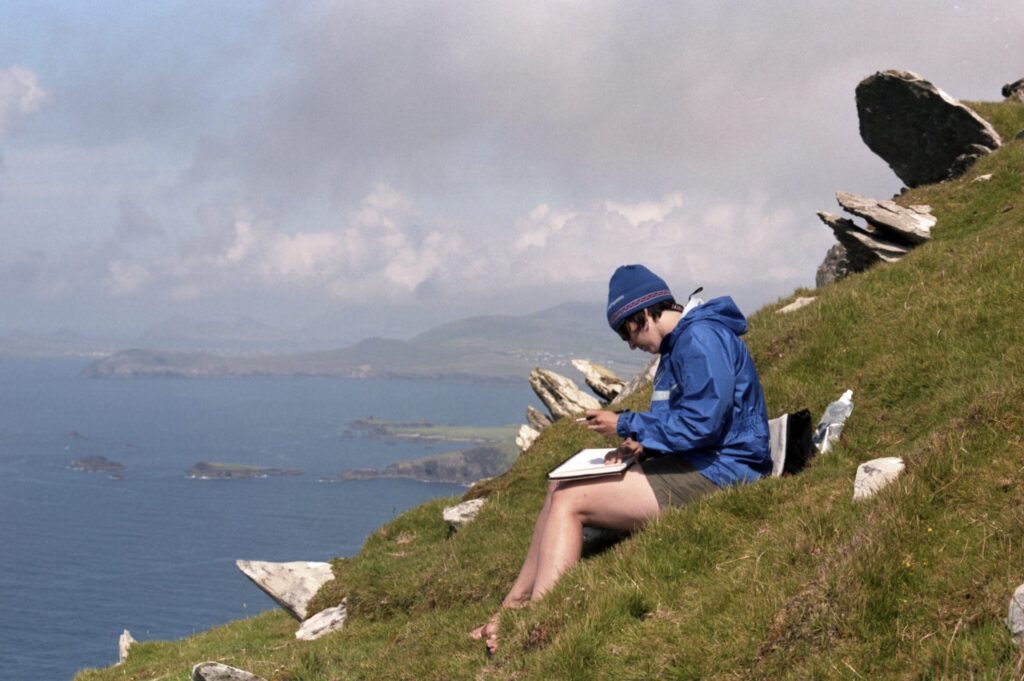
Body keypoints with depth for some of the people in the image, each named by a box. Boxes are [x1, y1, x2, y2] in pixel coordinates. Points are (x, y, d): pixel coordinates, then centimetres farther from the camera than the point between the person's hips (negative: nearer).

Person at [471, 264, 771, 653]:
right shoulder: (680, 342, 17)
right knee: (561, 490, 9)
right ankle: (513, 605, 6)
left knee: (569, 502, -16)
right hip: (693, 464, 11)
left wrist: (625, 425, -13)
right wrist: (643, 444, 1)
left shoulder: (702, 339, -16)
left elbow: (702, 422, -24)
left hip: (717, 472, -11)